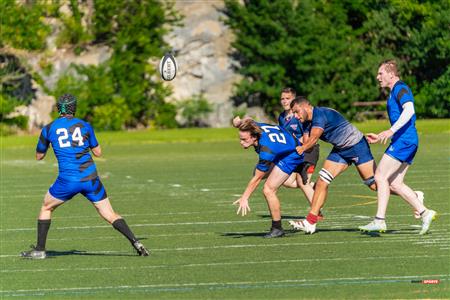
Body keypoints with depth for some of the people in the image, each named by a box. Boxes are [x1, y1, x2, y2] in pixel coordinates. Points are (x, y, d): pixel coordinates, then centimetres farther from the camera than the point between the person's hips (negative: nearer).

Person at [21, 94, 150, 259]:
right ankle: (135, 242, -10)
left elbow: (39, 156, 18)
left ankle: (39, 250, 17)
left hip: (68, 180, -1)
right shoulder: (85, 126, 8)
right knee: (110, 215, 5)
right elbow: (98, 152, 17)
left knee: (46, 208, 21)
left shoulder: (49, 129, 5)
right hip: (90, 178, 1)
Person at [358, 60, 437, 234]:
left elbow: (409, 110, -25)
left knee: (380, 176, -12)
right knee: (394, 183, 6)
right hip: (407, 142, 10)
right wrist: (380, 138, 28)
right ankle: (424, 213, 3)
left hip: (404, 140, -10)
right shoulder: (395, 91, 25)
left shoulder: (400, 88, -6)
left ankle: (379, 220, -16)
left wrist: (391, 131, -31)